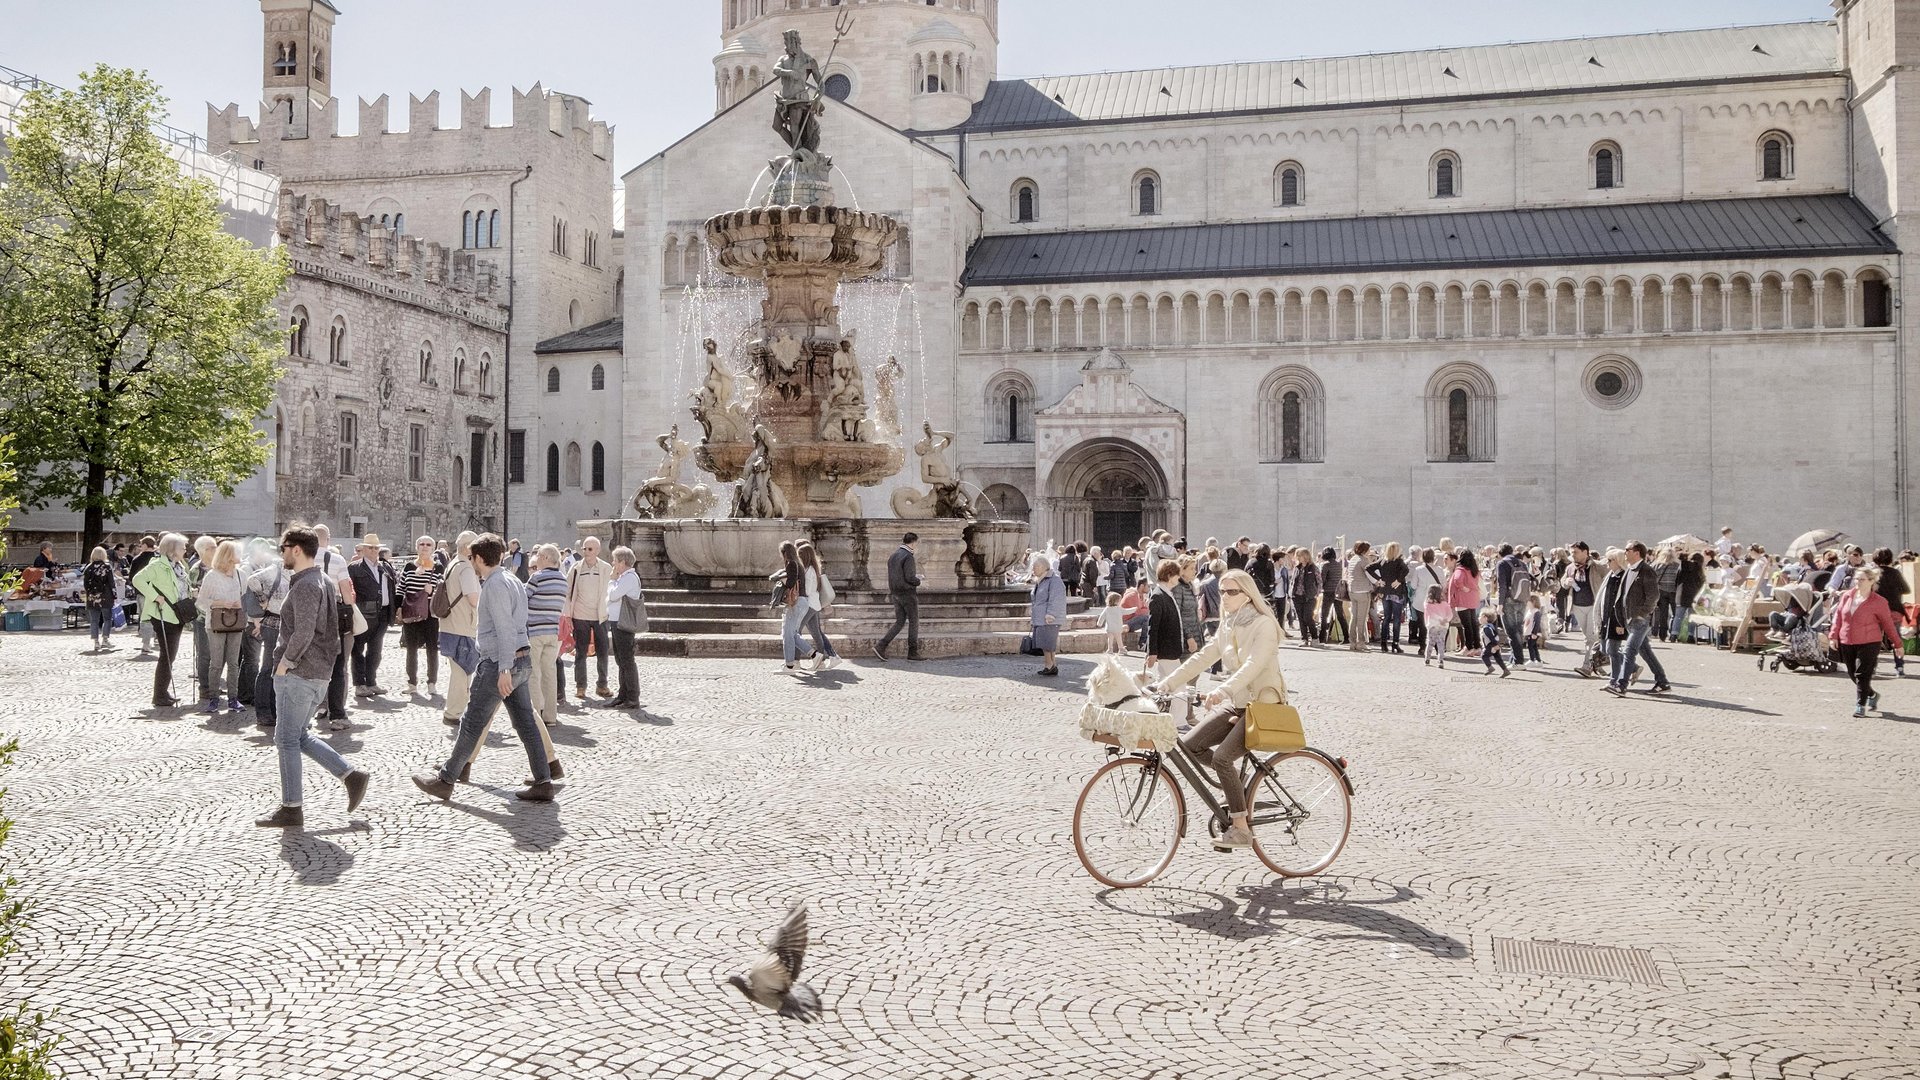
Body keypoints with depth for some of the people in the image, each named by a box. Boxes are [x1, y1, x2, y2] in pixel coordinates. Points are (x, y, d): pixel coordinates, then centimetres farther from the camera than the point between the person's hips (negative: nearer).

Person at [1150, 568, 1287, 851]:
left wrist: (1220, 692, -43)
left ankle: (1240, 828, -14)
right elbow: (1201, 659, 8)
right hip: (1236, 703, 8)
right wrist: (1163, 686, 0)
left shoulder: (1264, 625, -14)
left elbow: (1253, 666, -29)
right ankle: (1237, 781, 13)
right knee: (1189, 745, -6)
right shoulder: (1227, 626, 10)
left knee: (1222, 756, -25)